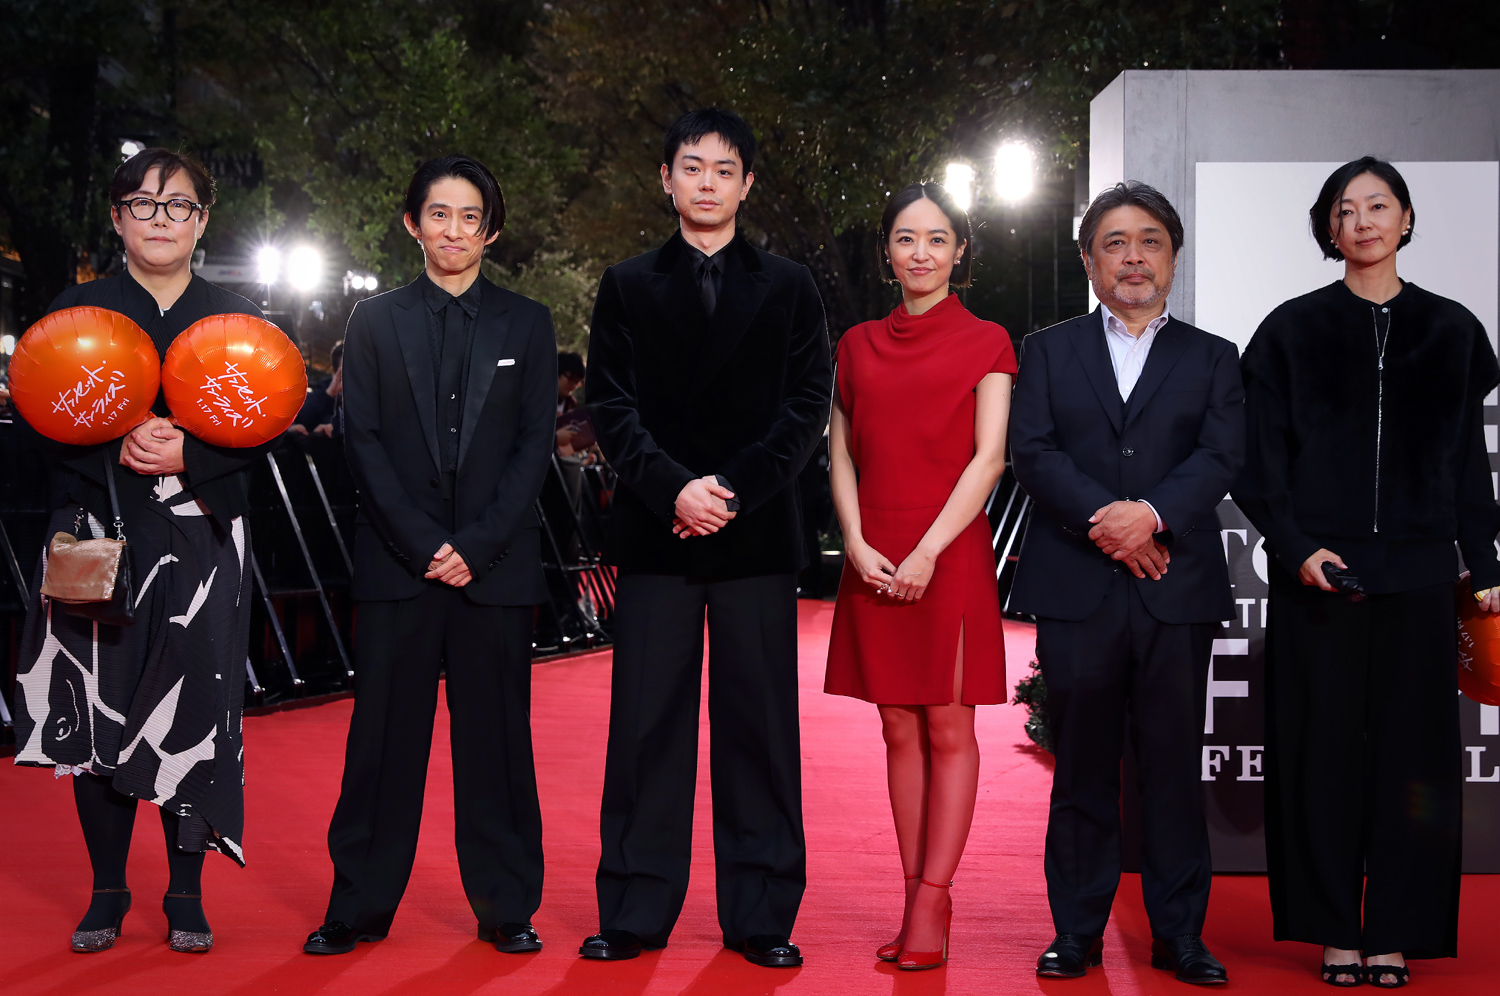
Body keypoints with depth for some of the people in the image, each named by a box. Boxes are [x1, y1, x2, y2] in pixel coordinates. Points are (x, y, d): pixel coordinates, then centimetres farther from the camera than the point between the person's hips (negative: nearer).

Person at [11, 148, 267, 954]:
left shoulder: (234, 316, 10)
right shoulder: (76, 310, 9)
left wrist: (188, 456, -15)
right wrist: (115, 448, -17)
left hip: (200, 538, 0)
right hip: (99, 532, 0)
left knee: (194, 710, -2)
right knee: (97, 711, 0)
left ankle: (186, 895, 8)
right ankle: (108, 893, 12)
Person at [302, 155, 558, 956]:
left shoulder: (526, 324, 9)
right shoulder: (374, 321, 8)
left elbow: (534, 444, 3)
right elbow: (362, 440, 1)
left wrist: (478, 544, -9)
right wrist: (423, 544, -9)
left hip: (496, 563, 0)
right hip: (397, 559, 0)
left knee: (496, 732, 3)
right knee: (386, 733, 2)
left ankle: (505, 907, 12)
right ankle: (359, 907, 10)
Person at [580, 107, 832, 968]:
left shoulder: (788, 287, 11)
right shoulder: (629, 285, 13)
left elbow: (808, 408, 3)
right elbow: (613, 405, 5)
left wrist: (732, 490, -9)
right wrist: (673, 487, -11)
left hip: (758, 533, 0)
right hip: (656, 533, 0)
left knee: (758, 726, 1)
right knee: (647, 725, 1)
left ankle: (760, 915, 7)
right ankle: (636, 912, 7)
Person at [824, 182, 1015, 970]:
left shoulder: (985, 343, 3)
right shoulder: (858, 345, 13)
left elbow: (988, 459, -6)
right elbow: (841, 456, 11)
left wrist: (928, 552, -14)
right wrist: (858, 545, -5)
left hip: (949, 558, -3)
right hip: (875, 563, 4)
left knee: (949, 730, -2)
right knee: (900, 733, 5)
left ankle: (931, 901, 0)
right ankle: (920, 900, 9)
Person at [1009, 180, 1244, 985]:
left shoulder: (1211, 358, 13)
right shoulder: (1048, 351, 13)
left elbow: (1222, 457, -1)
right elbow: (1031, 450, -1)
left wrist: (1152, 513, -18)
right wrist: (1101, 517, -15)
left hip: (1176, 587, 0)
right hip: (1076, 587, 0)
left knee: (1174, 768, 3)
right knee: (1082, 768, 4)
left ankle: (1179, 935, 11)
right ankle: (1077, 932, 12)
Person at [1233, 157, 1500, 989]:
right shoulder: (1293, 330, 4)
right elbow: (1261, 458, 1)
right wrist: (1295, 547, -12)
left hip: (1416, 574, 2)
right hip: (1318, 571, -1)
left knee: (1410, 749, 2)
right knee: (1324, 748, 1)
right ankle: (1333, 929, 8)